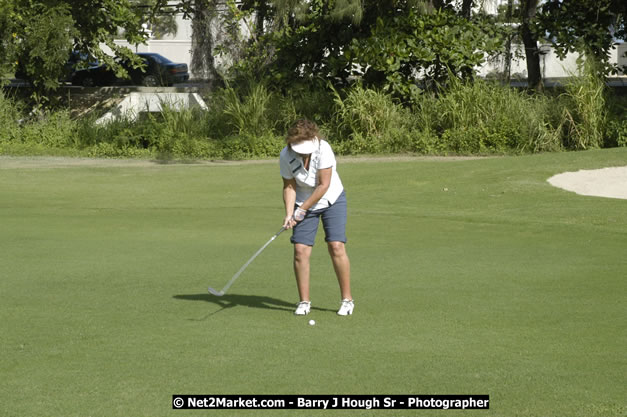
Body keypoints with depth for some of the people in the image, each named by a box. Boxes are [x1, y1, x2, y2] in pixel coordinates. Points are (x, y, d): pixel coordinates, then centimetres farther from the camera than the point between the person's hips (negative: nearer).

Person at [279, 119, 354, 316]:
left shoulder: (323, 149, -25)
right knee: (300, 250, -9)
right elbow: (289, 187, -6)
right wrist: (289, 214, -19)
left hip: (332, 199, -2)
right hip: (304, 205, 2)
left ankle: (347, 299, -2)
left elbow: (324, 185, -22)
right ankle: (304, 301, 3)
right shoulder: (286, 156, -16)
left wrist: (302, 210, -19)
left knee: (336, 247, -13)